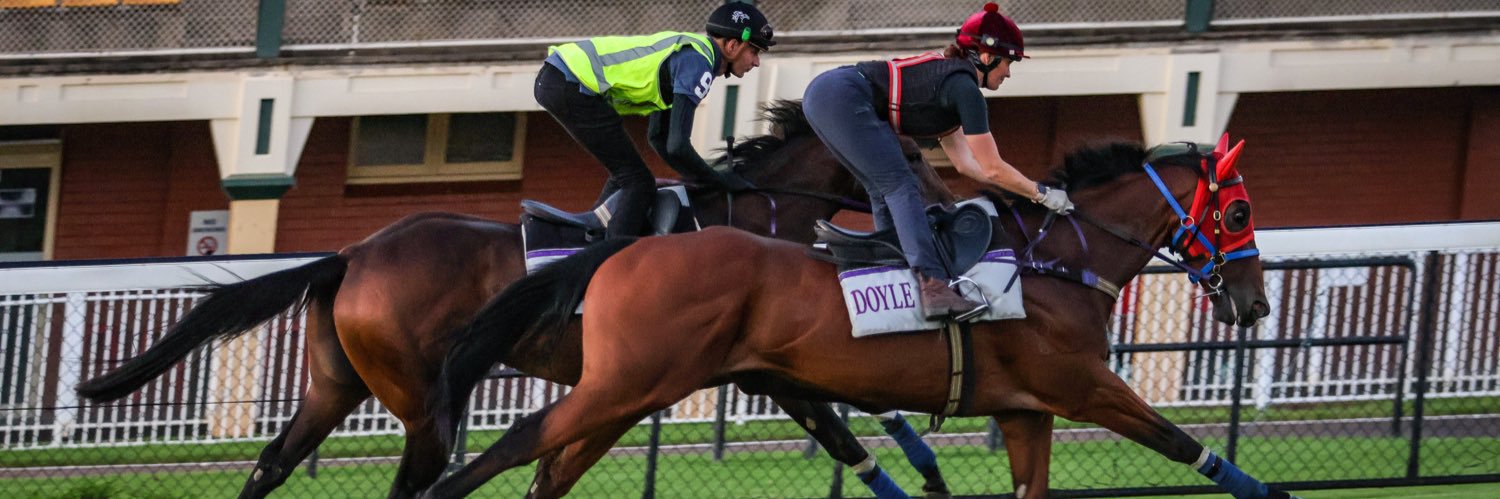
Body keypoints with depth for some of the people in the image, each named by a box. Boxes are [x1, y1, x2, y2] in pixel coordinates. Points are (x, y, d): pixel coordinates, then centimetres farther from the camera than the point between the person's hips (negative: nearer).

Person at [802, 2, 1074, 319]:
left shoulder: (947, 75, 23)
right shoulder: (964, 87, -5)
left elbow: (964, 162, 27)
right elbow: (992, 169, -3)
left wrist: (1023, 187, 26)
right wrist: (1041, 194, 7)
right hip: (843, 99, -10)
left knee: (886, 192, 17)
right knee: (901, 187, -13)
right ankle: (934, 287, -25)